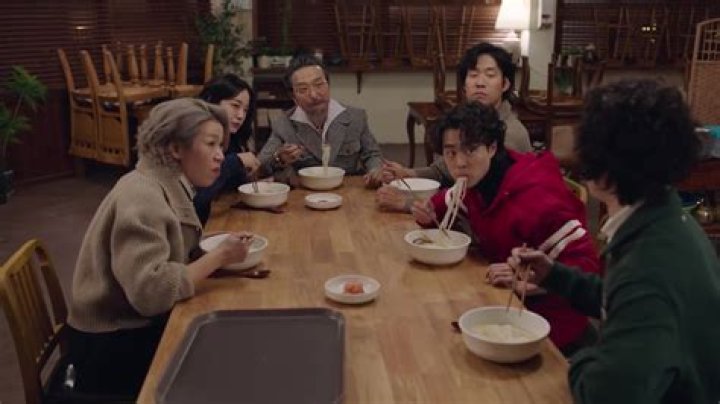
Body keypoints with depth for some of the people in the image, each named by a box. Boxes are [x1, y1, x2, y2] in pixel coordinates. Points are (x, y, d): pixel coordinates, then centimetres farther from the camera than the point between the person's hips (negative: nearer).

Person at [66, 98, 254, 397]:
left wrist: (223, 257, -10)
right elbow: (151, 291, -30)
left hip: (142, 325, 8)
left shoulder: (170, 187, 5)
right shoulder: (142, 197, -23)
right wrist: (219, 257, -22)